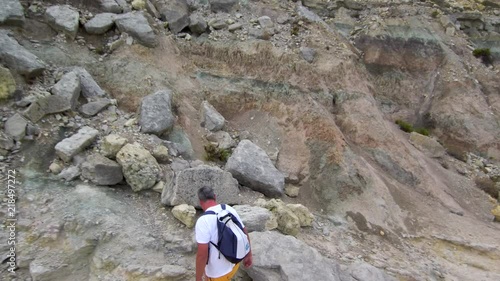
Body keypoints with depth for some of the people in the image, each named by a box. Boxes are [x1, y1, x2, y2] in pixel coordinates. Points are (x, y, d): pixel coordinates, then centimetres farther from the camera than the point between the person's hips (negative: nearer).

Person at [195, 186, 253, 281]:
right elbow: (245, 234, 0)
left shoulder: (203, 221, -28)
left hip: (218, 272, -6)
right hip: (234, 263, 7)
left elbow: (202, 254, -29)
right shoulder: (230, 209, -8)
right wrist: (248, 255, 13)